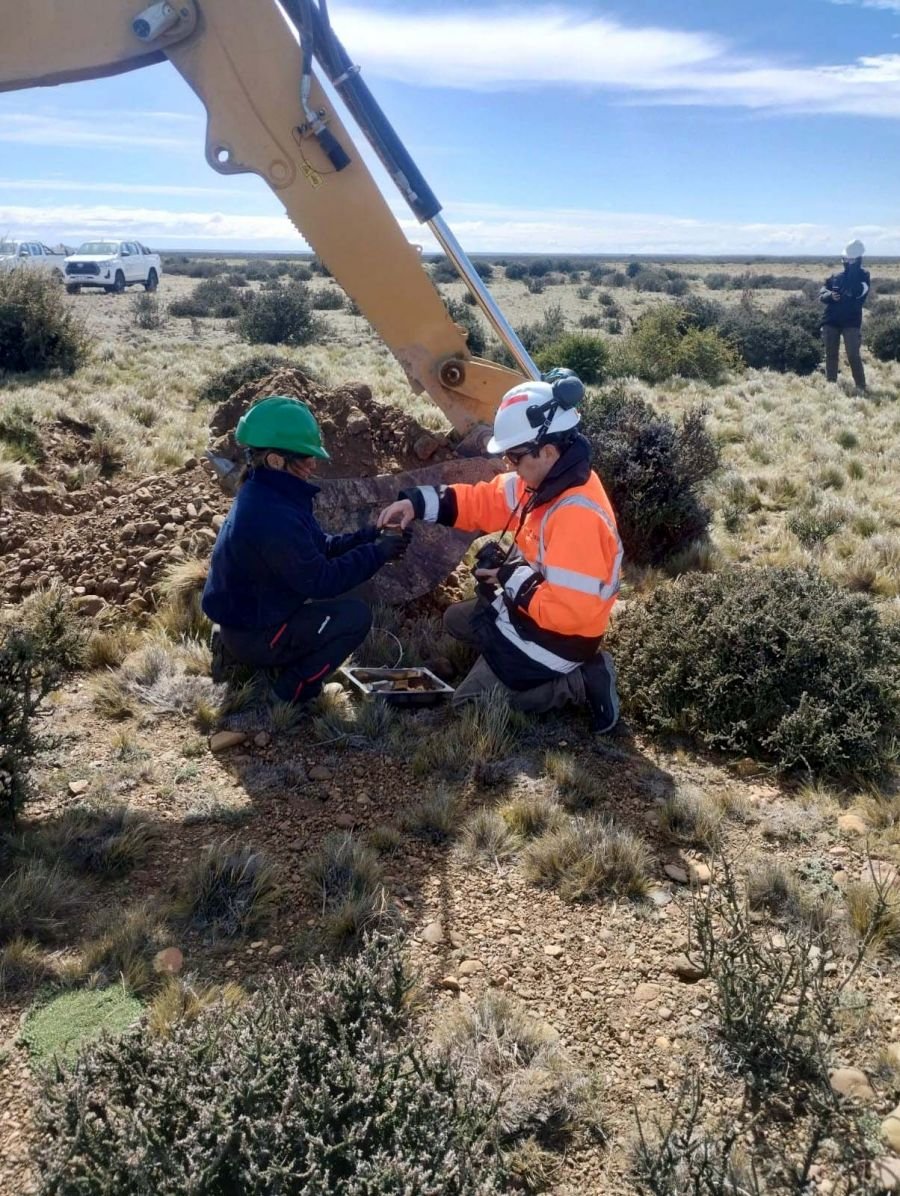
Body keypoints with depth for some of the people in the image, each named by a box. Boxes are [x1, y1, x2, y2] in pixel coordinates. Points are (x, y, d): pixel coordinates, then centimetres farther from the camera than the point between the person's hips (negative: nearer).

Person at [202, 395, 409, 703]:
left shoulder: (265, 495, 2)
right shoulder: (273, 516, -30)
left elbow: (319, 548, 8)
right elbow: (319, 581, -25)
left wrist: (366, 537, -4)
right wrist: (375, 554, -17)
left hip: (245, 617, 10)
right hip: (253, 635, -10)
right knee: (355, 615, -15)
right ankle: (294, 688, -3)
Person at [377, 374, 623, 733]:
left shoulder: (577, 515, -33)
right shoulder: (547, 480, -3)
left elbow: (570, 609, -36)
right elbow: (486, 501, 5)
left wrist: (512, 577, -23)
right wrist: (419, 502, -8)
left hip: (557, 636, -10)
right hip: (531, 612, 10)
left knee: (468, 701, -3)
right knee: (457, 620, 27)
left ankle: (578, 684, -4)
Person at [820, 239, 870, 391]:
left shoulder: (863, 276, 1)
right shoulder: (835, 277, 10)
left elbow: (858, 292, -17)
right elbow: (821, 294, 7)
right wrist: (831, 295, -14)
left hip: (851, 322, -4)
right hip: (831, 321, 4)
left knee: (853, 356, -11)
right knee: (831, 355, 9)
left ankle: (861, 387, -6)